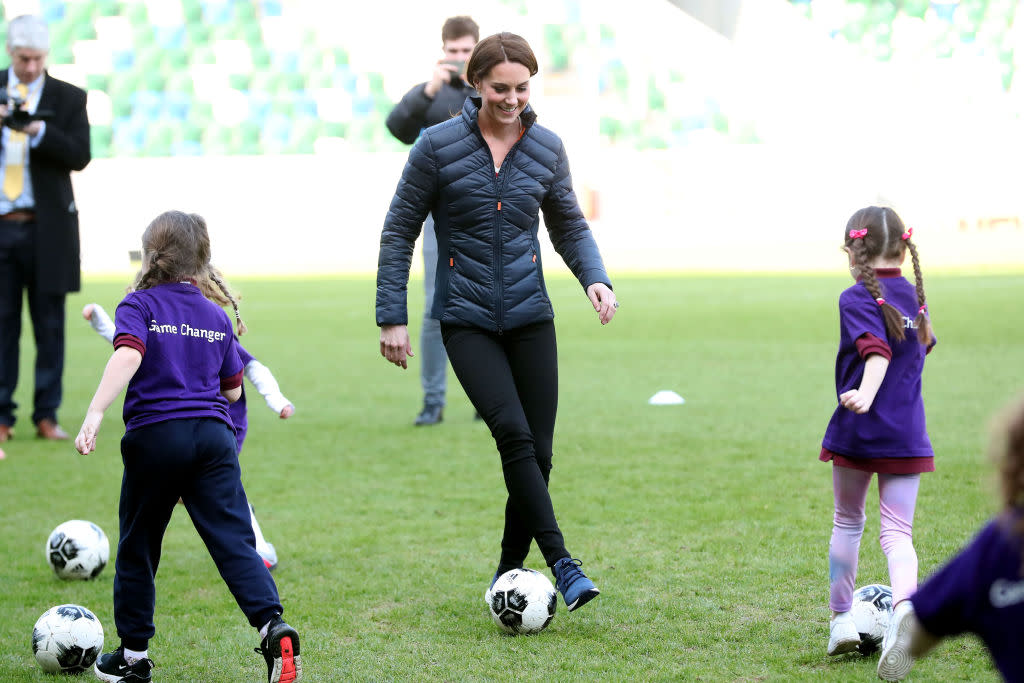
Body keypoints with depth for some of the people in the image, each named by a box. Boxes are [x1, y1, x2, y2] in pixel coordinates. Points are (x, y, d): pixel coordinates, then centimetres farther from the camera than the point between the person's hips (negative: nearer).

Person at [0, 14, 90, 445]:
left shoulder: (69, 98, 5)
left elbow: (80, 156, -7)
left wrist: (36, 129, -21)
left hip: (47, 229, -1)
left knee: (50, 326, 2)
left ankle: (47, 416, 8)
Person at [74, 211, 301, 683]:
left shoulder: (139, 305, 0)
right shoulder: (218, 316, 14)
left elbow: (127, 356, -20)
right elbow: (232, 390, 17)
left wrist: (94, 414, -27)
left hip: (155, 433, -3)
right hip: (213, 433, 3)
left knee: (137, 547, 11)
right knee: (234, 540, -3)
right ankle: (273, 627, -24)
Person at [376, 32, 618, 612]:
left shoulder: (547, 149, 4)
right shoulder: (439, 146, -6)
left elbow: (570, 227, 15)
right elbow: (399, 231, 0)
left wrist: (596, 278, -5)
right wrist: (392, 317, -3)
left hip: (530, 317, 3)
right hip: (466, 319, -3)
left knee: (539, 451, -1)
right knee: (514, 435, -21)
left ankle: (510, 572, 17)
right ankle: (562, 562, -21)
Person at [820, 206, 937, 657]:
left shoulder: (856, 299, -9)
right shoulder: (913, 295, 9)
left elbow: (877, 351, -25)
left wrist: (865, 396, -40)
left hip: (856, 432, -3)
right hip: (907, 434, 3)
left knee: (847, 522, 16)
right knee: (897, 530, 1)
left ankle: (841, 620, 21)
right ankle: (905, 605, -25)